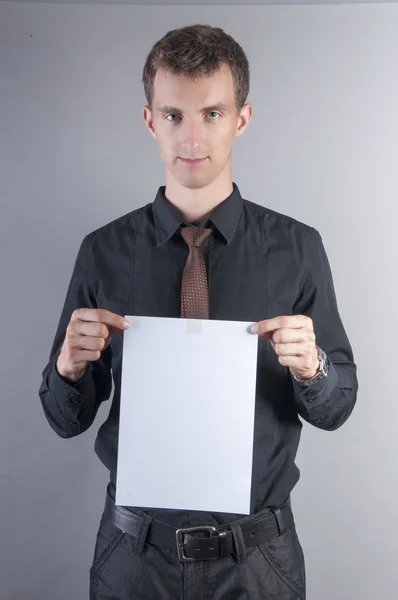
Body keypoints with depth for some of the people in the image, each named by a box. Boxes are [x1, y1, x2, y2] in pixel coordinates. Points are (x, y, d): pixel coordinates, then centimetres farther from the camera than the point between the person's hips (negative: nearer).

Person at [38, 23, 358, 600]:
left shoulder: (297, 248, -9)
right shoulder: (104, 252, -7)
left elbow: (337, 407, -3)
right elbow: (66, 418, -2)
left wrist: (310, 365, -23)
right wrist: (69, 364, -21)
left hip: (256, 553, 0)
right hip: (137, 550, 1)